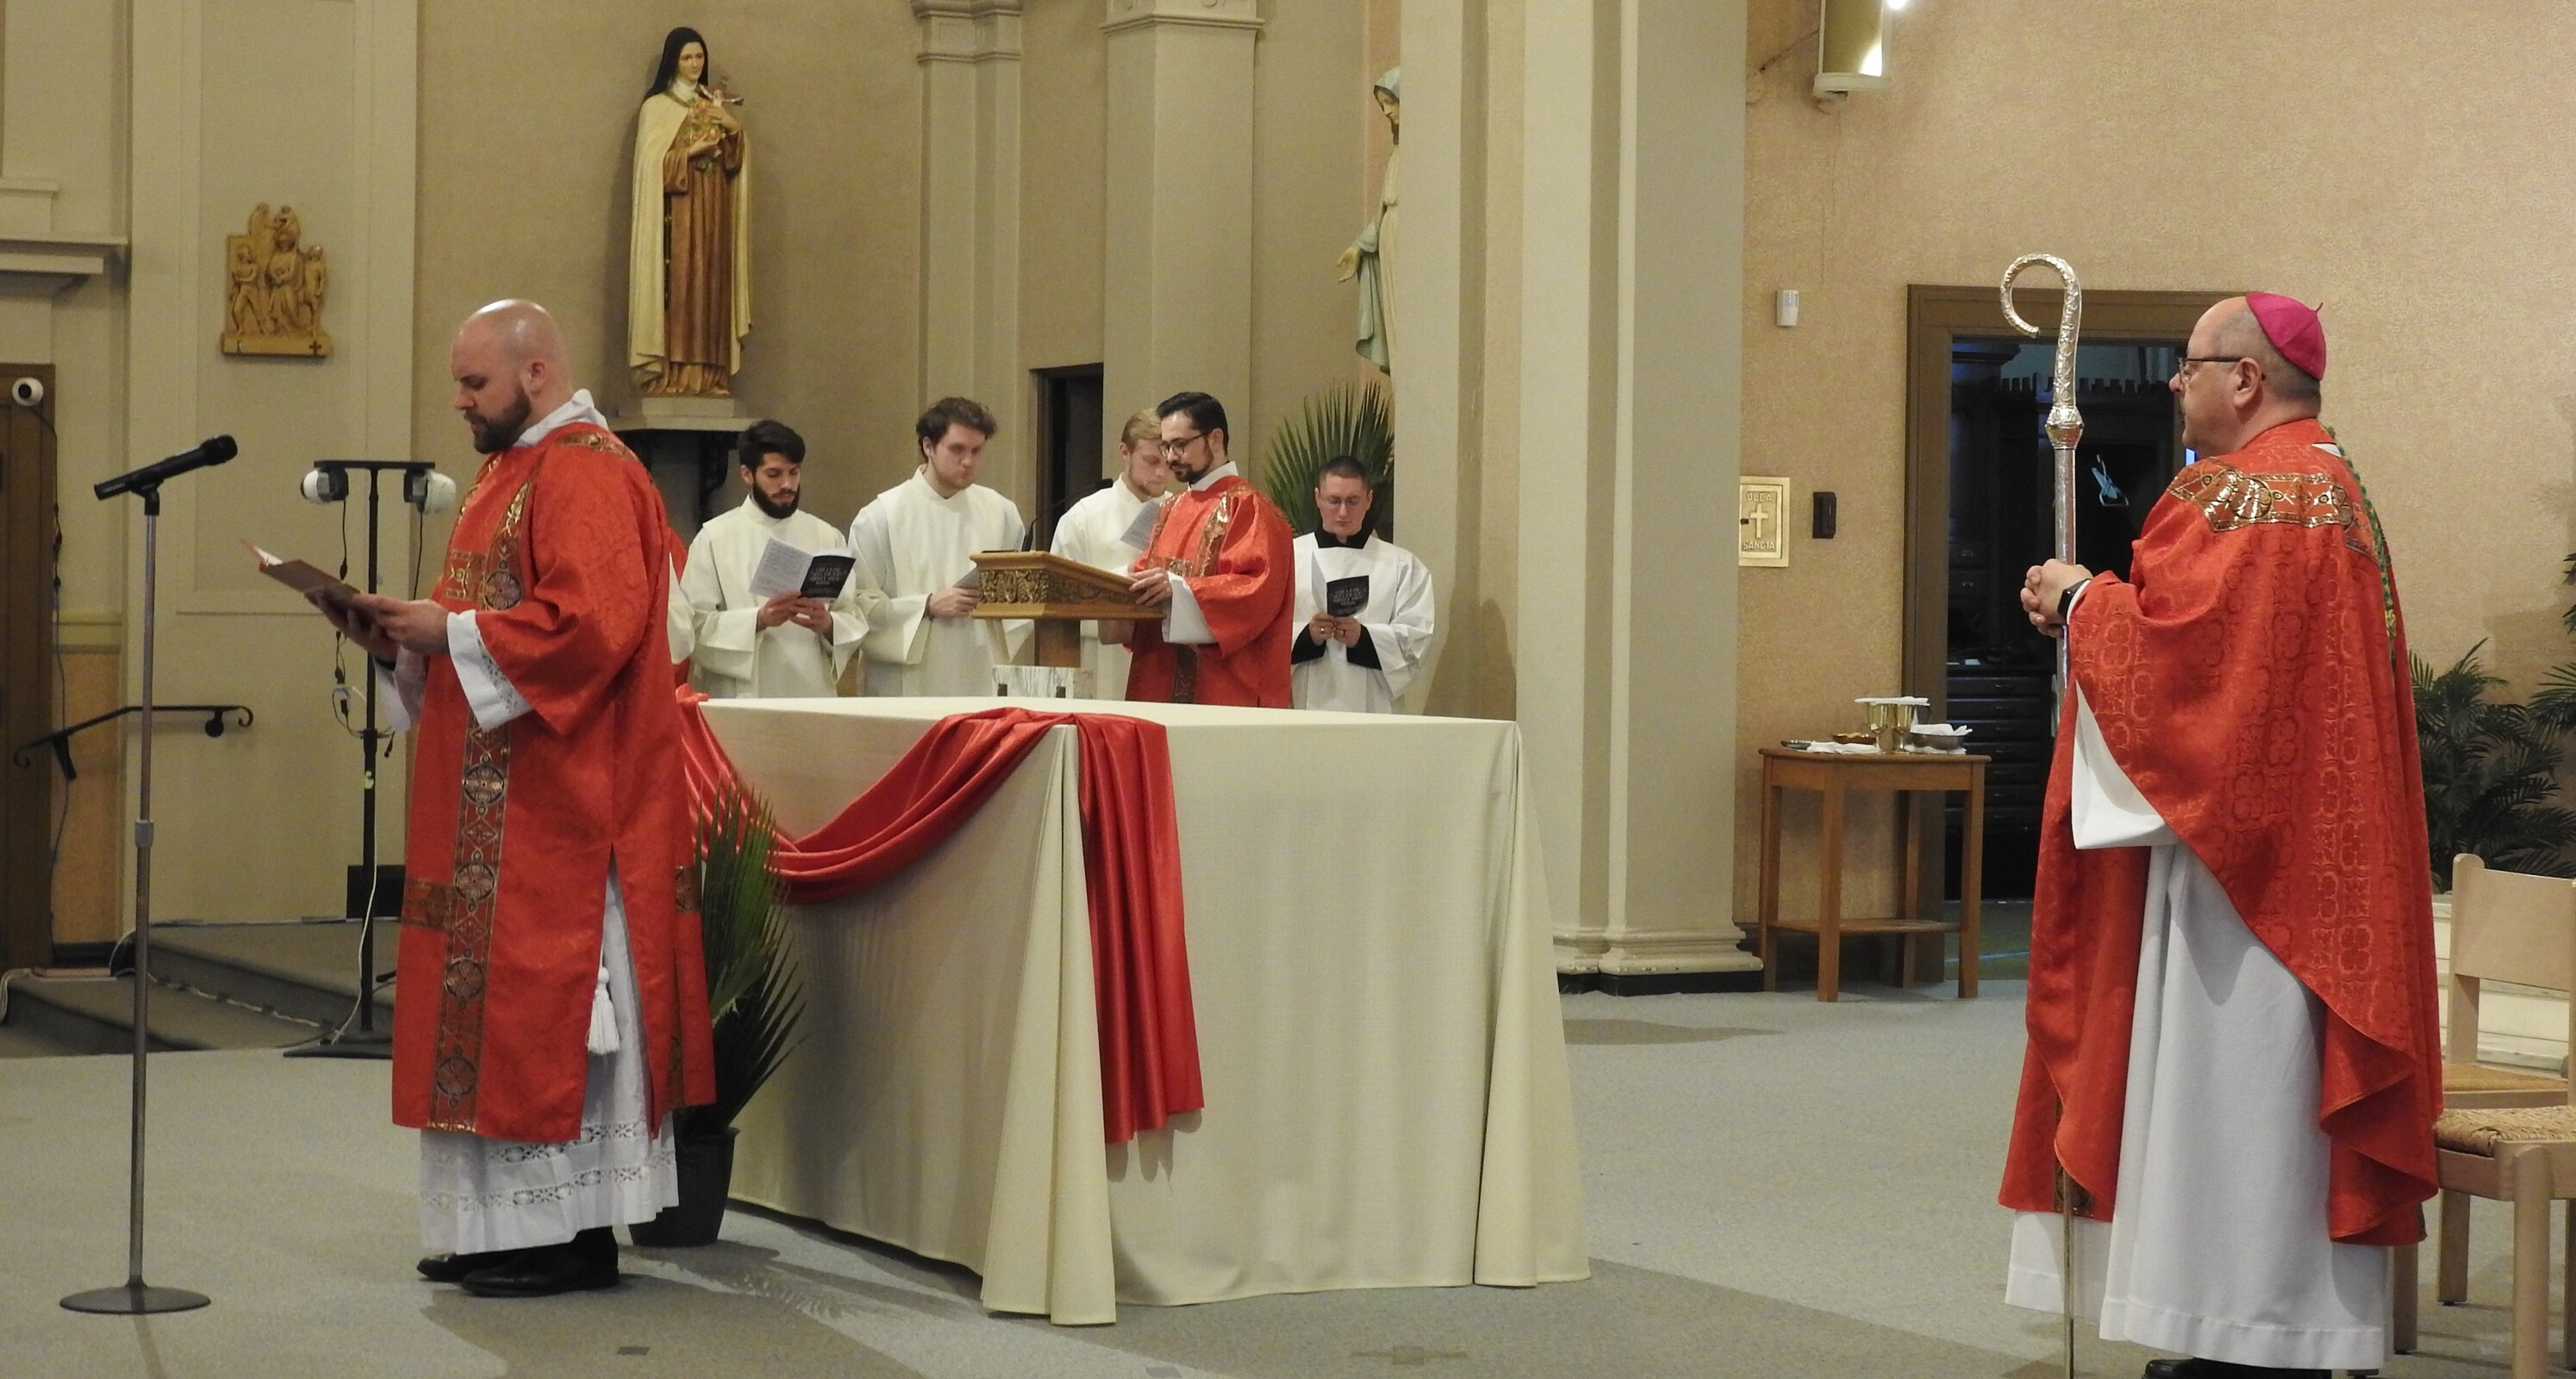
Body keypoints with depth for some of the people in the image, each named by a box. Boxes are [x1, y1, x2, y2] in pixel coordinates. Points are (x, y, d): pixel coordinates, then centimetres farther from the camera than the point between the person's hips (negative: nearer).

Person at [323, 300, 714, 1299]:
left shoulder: (587, 475, -13)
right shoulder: (514, 471, 19)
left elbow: (591, 621, -25)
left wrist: (448, 632, -18)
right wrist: (405, 639, 7)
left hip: (559, 801, -10)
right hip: (496, 803, 10)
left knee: (549, 996, -7)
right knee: (502, 997, 10)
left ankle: (571, 1232, -2)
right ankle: (508, 1224, 14)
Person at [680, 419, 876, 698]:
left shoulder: (827, 537, 12)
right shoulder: (715, 537, 3)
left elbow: (857, 621, 9)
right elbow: (696, 624, -5)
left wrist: (828, 624, -12)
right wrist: (758, 620, -18)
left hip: (814, 697, 3)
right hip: (742, 697, -3)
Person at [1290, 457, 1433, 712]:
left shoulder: (1401, 565, 11)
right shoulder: (1289, 558, 10)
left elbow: (1417, 637, 1)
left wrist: (1363, 637, -15)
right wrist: (1307, 635, -17)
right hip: (1304, 704, 0)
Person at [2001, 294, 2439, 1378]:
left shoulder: (2254, 493, -16)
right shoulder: (2324, 480, 18)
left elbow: (2179, 641, -24)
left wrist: (2082, 600, -6)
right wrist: (2100, 603, 7)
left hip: (2242, 854, -11)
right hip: (2284, 852, 11)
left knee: (2236, 1081, -7)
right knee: (2258, 1083, 11)